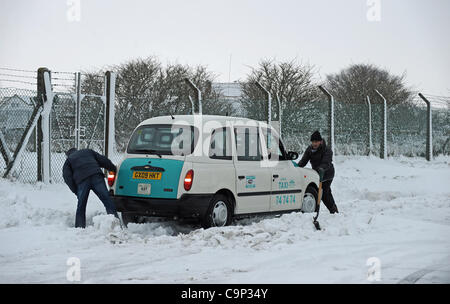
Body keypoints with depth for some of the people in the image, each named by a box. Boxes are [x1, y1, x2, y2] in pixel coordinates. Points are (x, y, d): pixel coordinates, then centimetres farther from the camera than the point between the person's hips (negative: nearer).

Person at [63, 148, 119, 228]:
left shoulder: (68, 160, 25)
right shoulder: (88, 151, 32)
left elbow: (67, 177, 10)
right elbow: (103, 160, 22)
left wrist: (76, 191, 10)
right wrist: (114, 169, 27)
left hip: (81, 180, -1)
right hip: (96, 176, 1)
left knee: (81, 207, 10)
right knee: (107, 200, -4)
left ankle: (79, 227, 6)